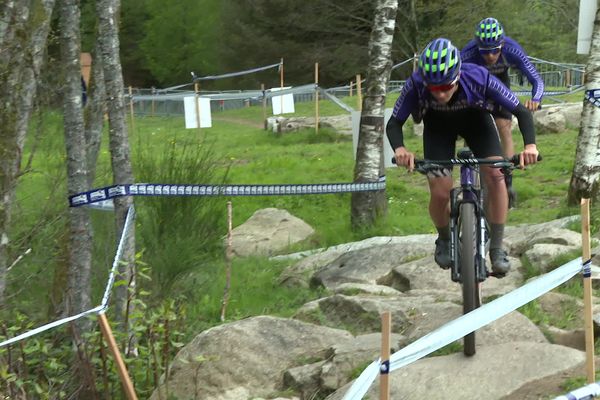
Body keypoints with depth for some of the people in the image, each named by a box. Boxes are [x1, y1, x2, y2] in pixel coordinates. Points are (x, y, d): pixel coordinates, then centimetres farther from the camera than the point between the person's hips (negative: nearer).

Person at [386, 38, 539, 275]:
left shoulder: (479, 78, -38)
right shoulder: (416, 84, -36)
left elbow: (521, 111, -29)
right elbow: (394, 123, -25)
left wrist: (530, 145, -47)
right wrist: (399, 149, -47)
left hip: (475, 119, 0)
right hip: (438, 125, 0)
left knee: (495, 175, -21)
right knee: (440, 192, -14)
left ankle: (496, 249, -8)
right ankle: (444, 239, 18)